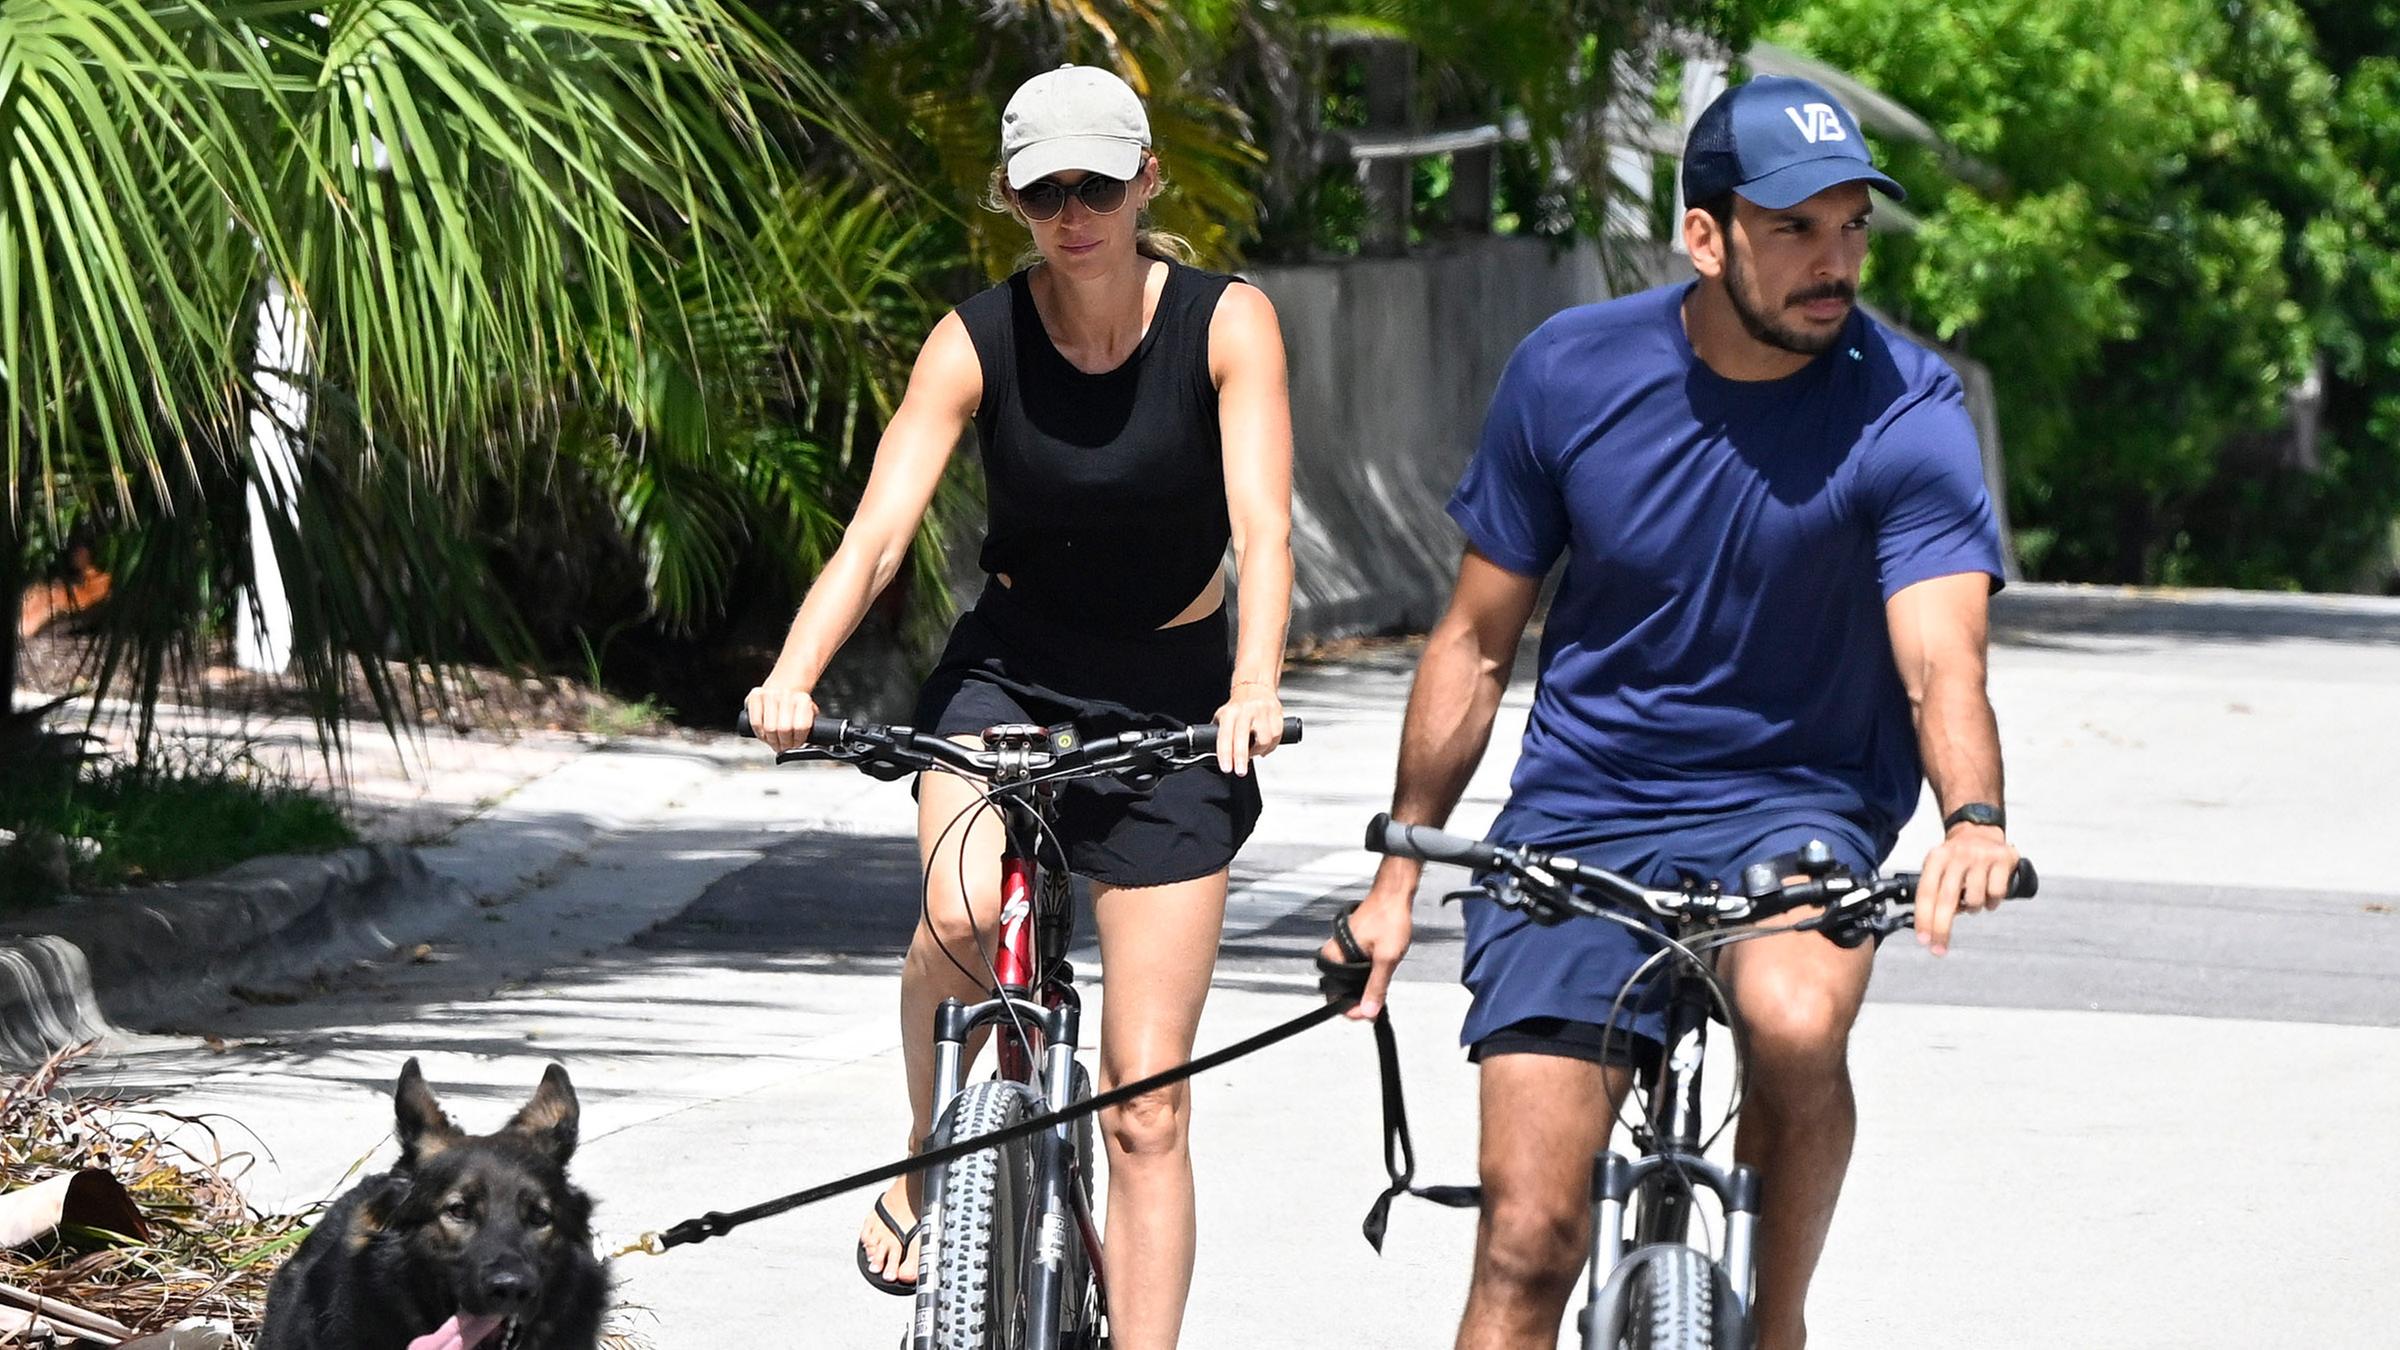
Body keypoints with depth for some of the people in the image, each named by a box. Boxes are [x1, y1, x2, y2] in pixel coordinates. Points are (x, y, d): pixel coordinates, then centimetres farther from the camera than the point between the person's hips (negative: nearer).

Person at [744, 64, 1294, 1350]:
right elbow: (878, 528, -21)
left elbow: (1262, 522, -23)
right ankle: (928, 1164, -5)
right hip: (1006, 673, 0)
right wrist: (794, 677, -39)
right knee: (964, 910, -32)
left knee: (1146, 1105, -4)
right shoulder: (977, 342, -12)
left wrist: (1254, 685, -42)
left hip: (1172, 700, 0)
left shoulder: (1225, 323, -12)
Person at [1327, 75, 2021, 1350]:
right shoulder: (1572, 373, -7)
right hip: (1575, 822, 1)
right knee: (1527, 1238, -9)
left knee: (1797, 1017, -34)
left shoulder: (1905, 412, -14)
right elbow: (1476, 643, 5)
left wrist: (1973, 819, -46)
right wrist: (1400, 869, 6)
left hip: (1795, 803, -1)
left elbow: (1942, 665, -26)